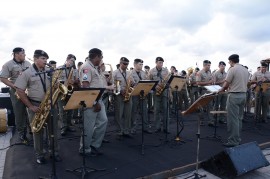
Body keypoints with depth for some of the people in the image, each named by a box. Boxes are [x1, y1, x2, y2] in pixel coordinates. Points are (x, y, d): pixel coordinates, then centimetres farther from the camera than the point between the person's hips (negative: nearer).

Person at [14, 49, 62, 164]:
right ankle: (39, 155, 24)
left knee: (53, 130, 8)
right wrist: (30, 106, -11)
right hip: (36, 106, -3)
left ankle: (54, 153, 23)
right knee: (38, 131, 8)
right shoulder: (27, 73, -5)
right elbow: (19, 91, -7)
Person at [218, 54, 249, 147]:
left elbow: (226, 84, -11)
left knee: (233, 119, -3)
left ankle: (233, 141, 2)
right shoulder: (245, 70, 11)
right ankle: (238, 139, 24)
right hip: (243, 95, 8)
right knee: (239, 118, 15)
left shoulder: (232, 69, -12)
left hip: (234, 95, -8)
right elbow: (245, 83, 15)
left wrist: (221, 90, 7)